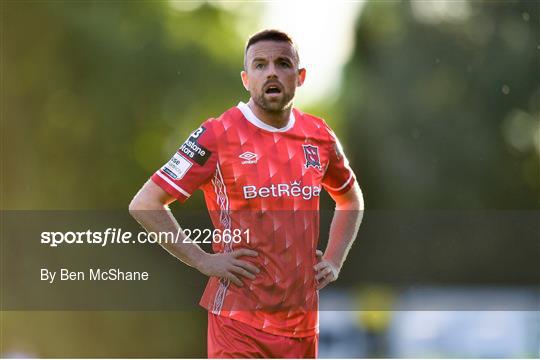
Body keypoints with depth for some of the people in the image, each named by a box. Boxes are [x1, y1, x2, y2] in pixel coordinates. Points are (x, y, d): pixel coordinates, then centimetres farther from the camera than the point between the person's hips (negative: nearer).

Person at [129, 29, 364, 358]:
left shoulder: (319, 136, 9)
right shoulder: (218, 136, -7)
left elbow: (351, 200, 29)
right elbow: (145, 204, -6)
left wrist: (334, 260, 14)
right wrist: (203, 260, -10)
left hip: (303, 319, 5)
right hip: (241, 319, -5)